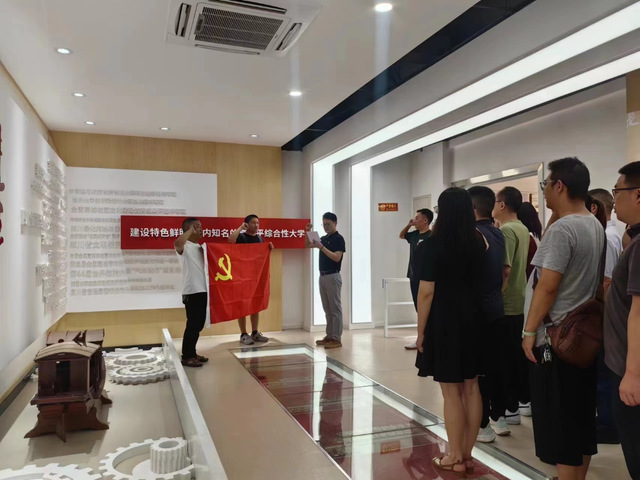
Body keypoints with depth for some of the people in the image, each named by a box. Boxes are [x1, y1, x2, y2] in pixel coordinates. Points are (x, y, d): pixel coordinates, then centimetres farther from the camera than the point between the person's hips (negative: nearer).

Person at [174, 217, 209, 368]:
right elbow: (177, 244, -34)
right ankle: (186, 356, 6)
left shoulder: (200, 247, 17)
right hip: (191, 292, -9)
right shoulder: (185, 247, -9)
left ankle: (192, 353, 25)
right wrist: (190, 231, -21)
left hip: (202, 290, 9)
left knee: (199, 325, 14)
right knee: (192, 324, -4)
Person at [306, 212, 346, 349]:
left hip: (333, 276, -8)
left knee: (335, 308, -5)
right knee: (327, 309, 12)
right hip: (322, 276, 8)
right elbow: (307, 245, 22)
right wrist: (308, 232, 5)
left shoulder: (338, 238, -10)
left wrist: (322, 247, -25)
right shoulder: (324, 238, 14)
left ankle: (337, 339, -1)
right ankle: (329, 336, 18)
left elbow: (337, 258, -20)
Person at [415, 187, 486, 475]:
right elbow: (482, 282, 15)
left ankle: (455, 458, 16)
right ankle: (466, 454, 25)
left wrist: (421, 330, -8)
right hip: (473, 320, 6)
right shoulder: (479, 242, 3)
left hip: (444, 322, -6)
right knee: (471, 388, 13)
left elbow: (426, 292, -15)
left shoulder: (434, 243, -13)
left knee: (451, 392, 4)